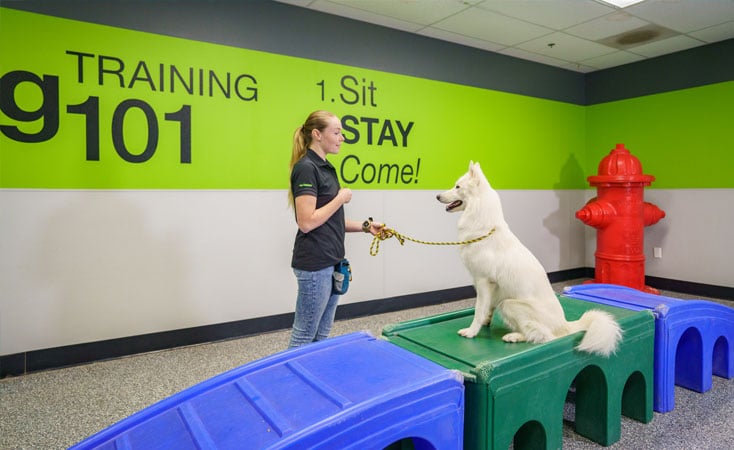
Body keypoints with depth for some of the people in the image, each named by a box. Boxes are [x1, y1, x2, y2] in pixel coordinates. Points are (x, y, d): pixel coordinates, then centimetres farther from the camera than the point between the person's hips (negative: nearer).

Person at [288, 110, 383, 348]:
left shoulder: (325, 167, 14)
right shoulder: (306, 168, -14)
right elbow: (306, 222, -22)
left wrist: (365, 226, 9)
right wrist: (341, 198, -12)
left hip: (330, 262, 9)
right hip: (314, 264, -9)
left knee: (322, 333, 17)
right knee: (304, 335, 3)